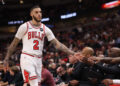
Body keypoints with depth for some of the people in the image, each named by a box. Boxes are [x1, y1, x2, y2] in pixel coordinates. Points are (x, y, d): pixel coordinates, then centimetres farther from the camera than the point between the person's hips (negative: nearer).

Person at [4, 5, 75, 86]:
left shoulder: (45, 29, 9)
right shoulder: (24, 27, -1)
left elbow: (57, 44, 4)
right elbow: (14, 44, 5)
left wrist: (72, 53, -6)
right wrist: (7, 58, 3)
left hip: (38, 59, 5)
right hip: (27, 58, -5)